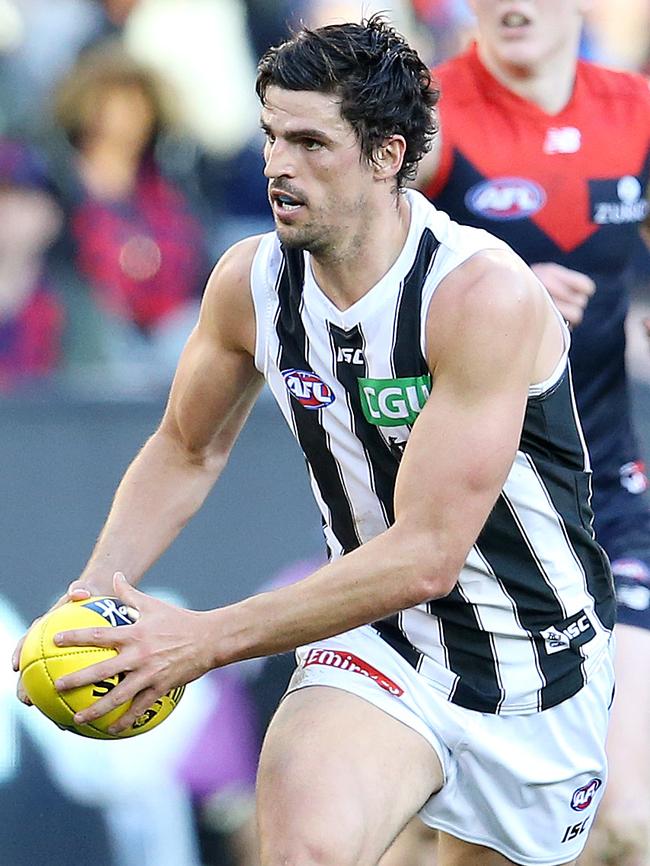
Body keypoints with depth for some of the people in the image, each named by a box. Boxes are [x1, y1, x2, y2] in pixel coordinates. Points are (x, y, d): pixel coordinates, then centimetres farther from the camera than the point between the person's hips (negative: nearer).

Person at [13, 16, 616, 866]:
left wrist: (206, 639, -31)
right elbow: (188, 451, 12)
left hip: (534, 665, -2)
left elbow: (424, 556, -29)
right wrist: (100, 590, -7)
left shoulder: (485, 295, -26)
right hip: (376, 644, 2)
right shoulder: (251, 282, -8)